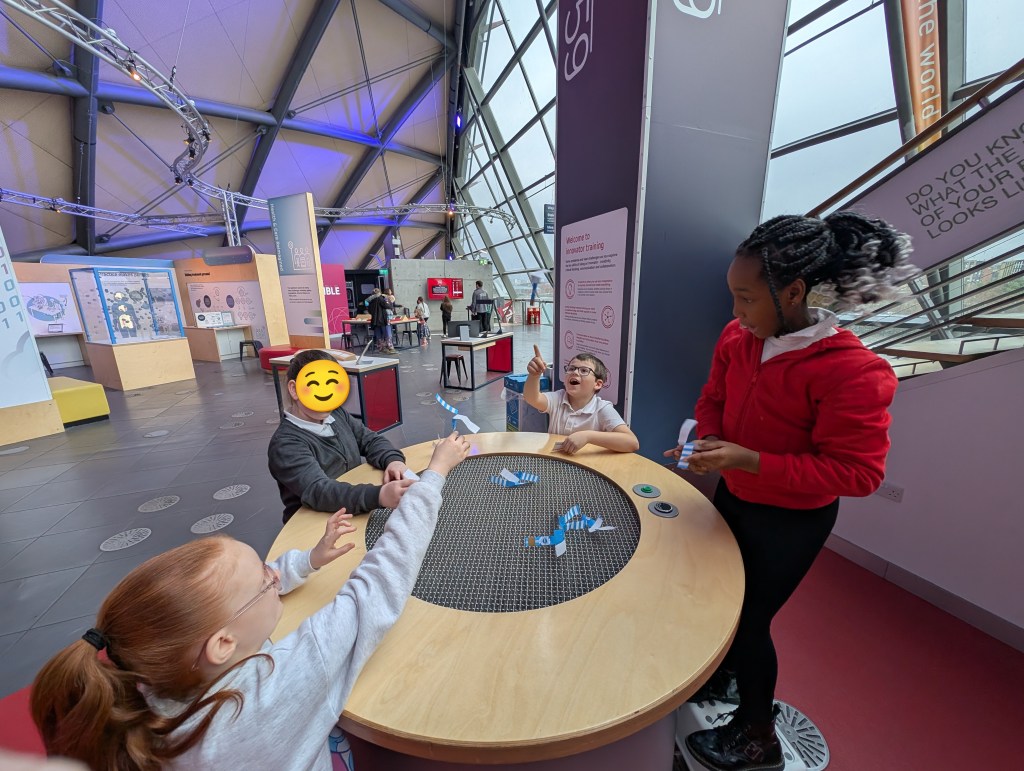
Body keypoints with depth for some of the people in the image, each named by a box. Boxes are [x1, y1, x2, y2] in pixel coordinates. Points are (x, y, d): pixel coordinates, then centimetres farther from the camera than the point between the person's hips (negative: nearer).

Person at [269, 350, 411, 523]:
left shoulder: (337, 414, 5)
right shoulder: (285, 444, -16)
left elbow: (370, 439, 8)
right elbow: (317, 491, -30)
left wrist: (393, 460, -16)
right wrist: (379, 496, -47)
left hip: (357, 515, 6)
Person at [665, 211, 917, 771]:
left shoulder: (851, 371, -27)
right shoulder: (738, 338, -9)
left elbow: (857, 472, -23)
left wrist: (748, 459, -31)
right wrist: (708, 440, -14)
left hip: (791, 521, -6)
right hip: (734, 497, 6)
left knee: (750, 619, 11)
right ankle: (721, 679, 54)